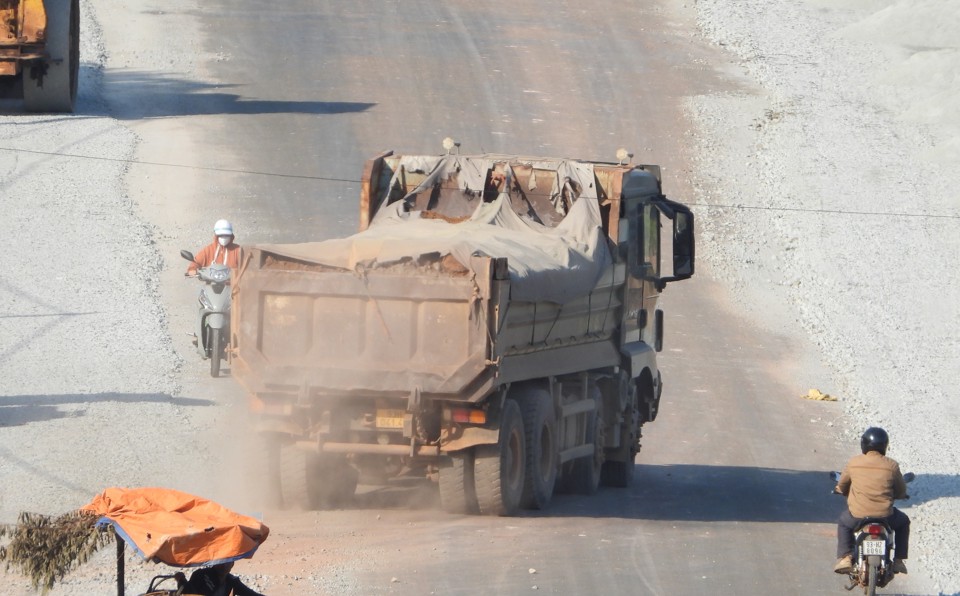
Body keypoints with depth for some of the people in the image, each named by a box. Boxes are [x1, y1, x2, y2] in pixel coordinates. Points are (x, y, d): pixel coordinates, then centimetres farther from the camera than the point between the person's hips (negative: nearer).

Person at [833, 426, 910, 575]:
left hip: (857, 515, 0)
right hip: (885, 516, 0)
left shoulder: (853, 463, -2)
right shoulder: (891, 466, -5)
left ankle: (844, 557, 18)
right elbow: (901, 492, 7)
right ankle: (898, 560, 26)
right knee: (903, 522, 32)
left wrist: (841, 490, 39)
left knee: (844, 523, 34)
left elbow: (842, 486, 14)